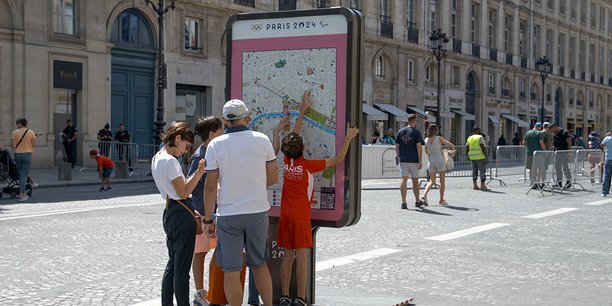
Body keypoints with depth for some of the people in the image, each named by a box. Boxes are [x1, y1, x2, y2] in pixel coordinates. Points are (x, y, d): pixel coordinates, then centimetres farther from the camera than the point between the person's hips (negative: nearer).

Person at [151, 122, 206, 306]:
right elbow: (184, 192, -16)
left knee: (172, 264, 16)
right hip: (181, 215, -10)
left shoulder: (157, 158, 13)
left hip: (169, 213, 10)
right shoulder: (170, 161, -17)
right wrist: (199, 172, -17)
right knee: (182, 268, -3)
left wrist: (190, 210, 17)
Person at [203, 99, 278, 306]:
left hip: (228, 215, -2)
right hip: (258, 211, 2)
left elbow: (211, 186, -6)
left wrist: (208, 220, 1)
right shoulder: (262, 140, -1)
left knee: (231, 271, 5)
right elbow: (273, 178, 5)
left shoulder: (215, 145, -5)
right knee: (259, 264, 19)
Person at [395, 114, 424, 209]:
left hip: (402, 160, 3)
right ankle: (417, 201, 24)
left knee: (404, 180, -2)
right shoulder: (416, 132, -6)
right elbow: (419, 147, -11)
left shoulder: (400, 131, 7)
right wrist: (420, 161, -8)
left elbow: (397, 146, 9)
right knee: (415, 180, 11)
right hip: (413, 160, -3)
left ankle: (403, 202, -11)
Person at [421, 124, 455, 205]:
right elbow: (451, 145, -8)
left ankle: (424, 195, -12)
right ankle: (441, 200, 10)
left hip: (431, 161, 4)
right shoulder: (439, 138, -8)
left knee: (432, 181, 11)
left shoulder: (426, 140, 3)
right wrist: (453, 150, 13)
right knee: (442, 181, 8)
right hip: (440, 160, -4)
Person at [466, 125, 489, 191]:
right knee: (482, 171, -2)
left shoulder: (469, 138, 10)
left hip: (472, 157, 6)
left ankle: (475, 185, 14)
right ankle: (482, 186, -3)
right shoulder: (480, 137, -8)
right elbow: (483, 147, -15)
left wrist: (468, 155, 23)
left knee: (474, 171, 11)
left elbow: (467, 148, 8)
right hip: (480, 157, -6)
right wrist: (486, 156, -13)